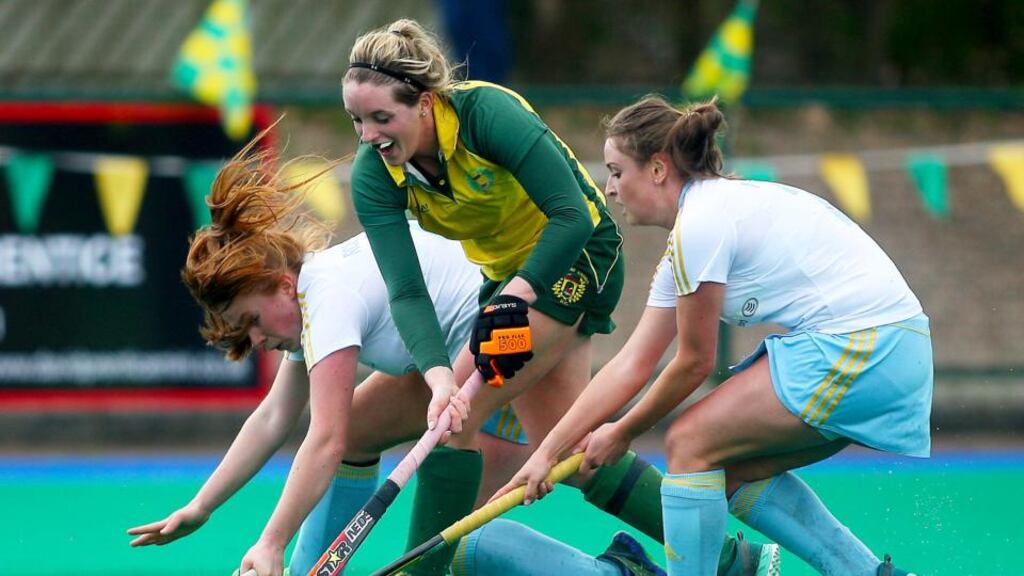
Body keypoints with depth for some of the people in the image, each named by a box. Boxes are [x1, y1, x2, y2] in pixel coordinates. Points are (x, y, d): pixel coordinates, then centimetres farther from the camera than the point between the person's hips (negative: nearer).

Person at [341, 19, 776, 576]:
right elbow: (405, 292, -23)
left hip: (577, 255, -7)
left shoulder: (487, 111, -30)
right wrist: (438, 376, -39)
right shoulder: (373, 174, -15)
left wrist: (514, 299, -40)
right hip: (507, 272, 7)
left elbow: (573, 216, -30)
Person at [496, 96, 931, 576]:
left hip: (859, 348, -10)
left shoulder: (701, 222, -12)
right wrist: (546, 454, 16)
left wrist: (623, 433, 10)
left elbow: (694, 362, -5)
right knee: (731, 469, 14)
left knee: (691, 444, -6)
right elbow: (631, 365, 18)